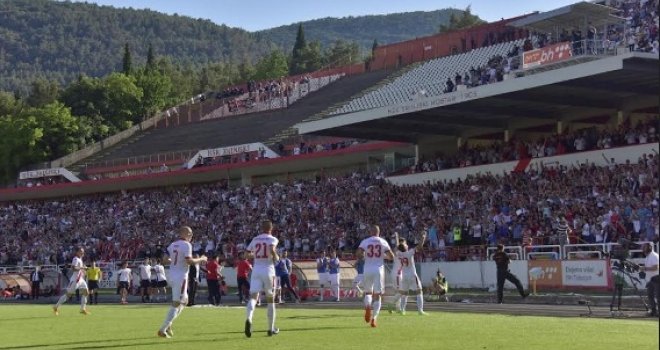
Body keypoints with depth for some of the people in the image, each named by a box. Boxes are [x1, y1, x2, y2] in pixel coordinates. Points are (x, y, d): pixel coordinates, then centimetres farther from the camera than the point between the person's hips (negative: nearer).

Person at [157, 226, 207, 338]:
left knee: (184, 301, 22)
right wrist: (201, 259, -6)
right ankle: (163, 330, -7)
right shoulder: (186, 245, -12)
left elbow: (165, 259, 11)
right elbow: (189, 261, -21)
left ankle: (168, 324, 12)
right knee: (176, 303, -4)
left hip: (172, 275, 9)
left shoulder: (173, 245, 11)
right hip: (181, 277, -9)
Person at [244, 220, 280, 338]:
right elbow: (272, 250, -21)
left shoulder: (255, 239, 12)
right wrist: (276, 257, -1)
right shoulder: (272, 239, -1)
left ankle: (248, 319, -40)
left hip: (256, 269, 2)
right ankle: (271, 329, 19)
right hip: (268, 270, -2)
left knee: (253, 296, -9)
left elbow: (247, 253, 15)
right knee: (270, 299, 12)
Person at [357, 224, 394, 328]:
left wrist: (364, 256, 10)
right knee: (377, 295, 4)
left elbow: (358, 254, -11)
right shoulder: (383, 242, 3)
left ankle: (368, 307, -12)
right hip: (379, 270, 0)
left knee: (368, 292, 19)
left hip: (368, 270, 0)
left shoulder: (365, 241, 1)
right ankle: (373, 319, -5)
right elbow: (391, 257, -2)